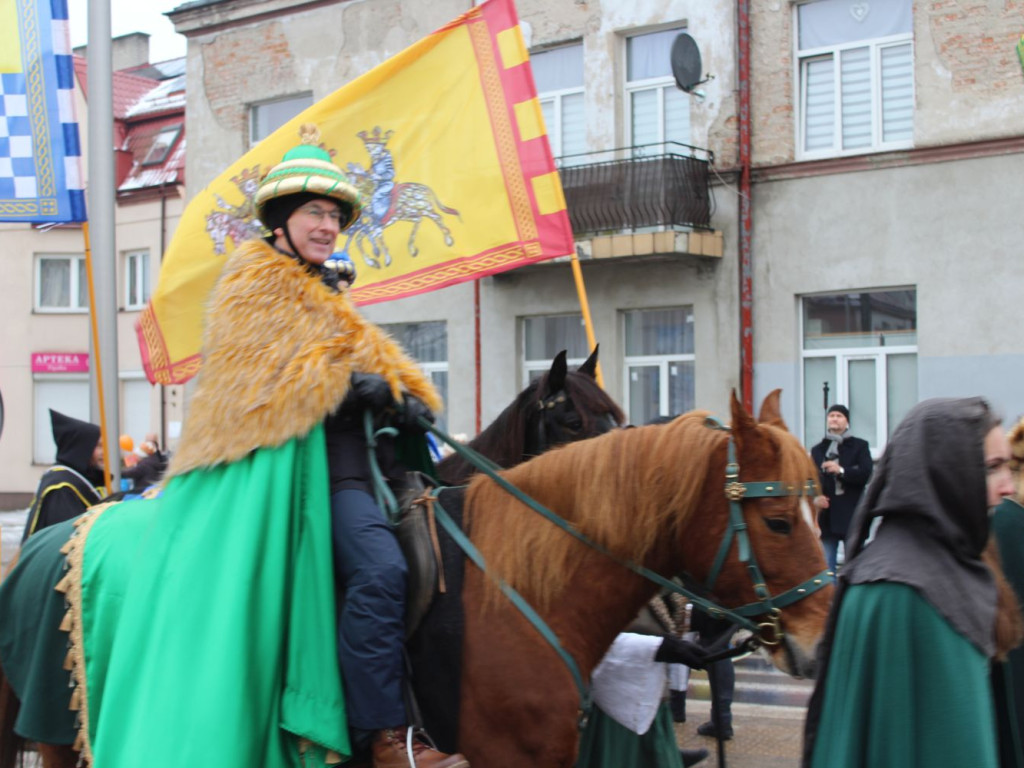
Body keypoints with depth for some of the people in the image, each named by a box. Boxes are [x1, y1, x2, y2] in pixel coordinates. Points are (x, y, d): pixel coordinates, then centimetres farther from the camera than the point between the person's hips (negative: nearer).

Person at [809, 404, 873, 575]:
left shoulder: (859, 446, 6)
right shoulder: (817, 450, 15)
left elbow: (866, 474, -7)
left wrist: (841, 471, -20)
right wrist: (814, 497, -10)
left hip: (851, 517, -2)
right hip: (826, 516, 2)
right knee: (825, 567, 1)